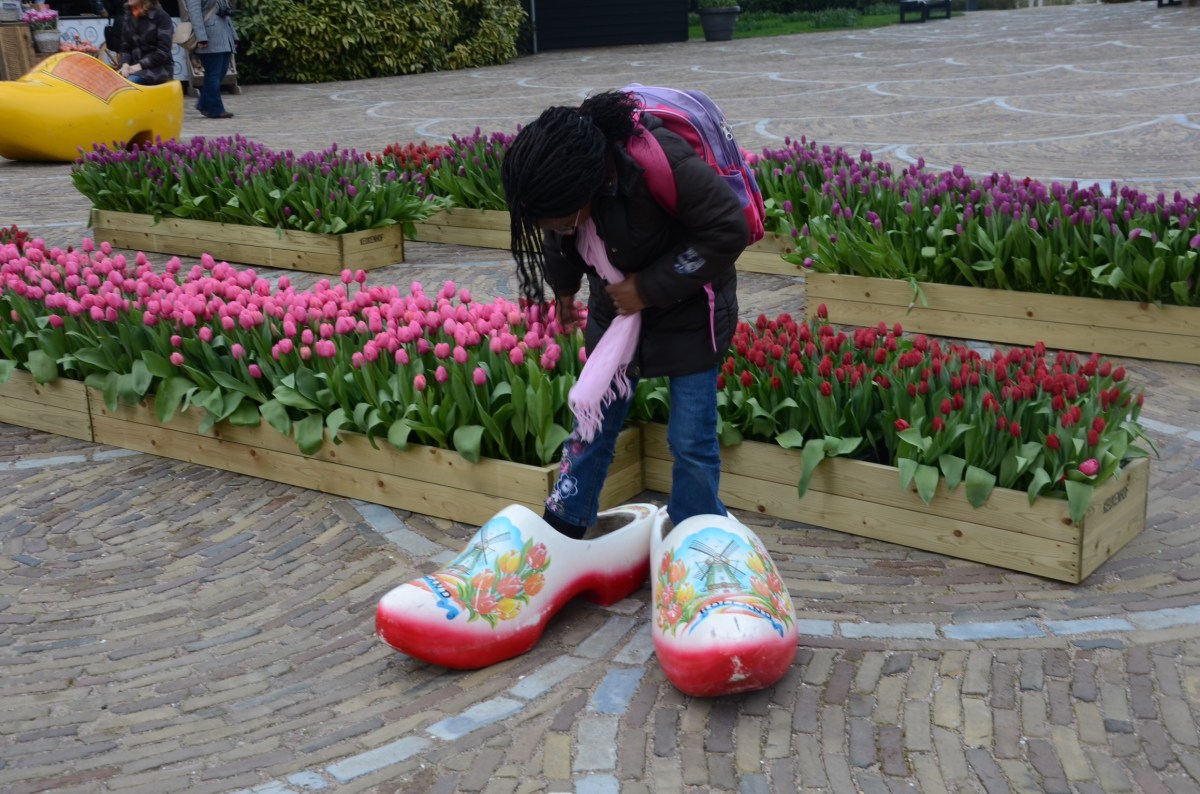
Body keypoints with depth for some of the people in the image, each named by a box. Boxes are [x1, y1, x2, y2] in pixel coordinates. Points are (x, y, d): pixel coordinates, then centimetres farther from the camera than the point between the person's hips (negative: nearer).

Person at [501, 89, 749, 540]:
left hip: (687, 311, -5)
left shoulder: (663, 164, -37)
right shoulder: (560, 168, -17)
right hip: (615, 307, 5)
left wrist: (651, 287, -27)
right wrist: (563, 286, 16)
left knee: (690, 440, 0)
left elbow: (729, 230, -28)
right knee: (592, 424, 12)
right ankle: (562, 529, 30)